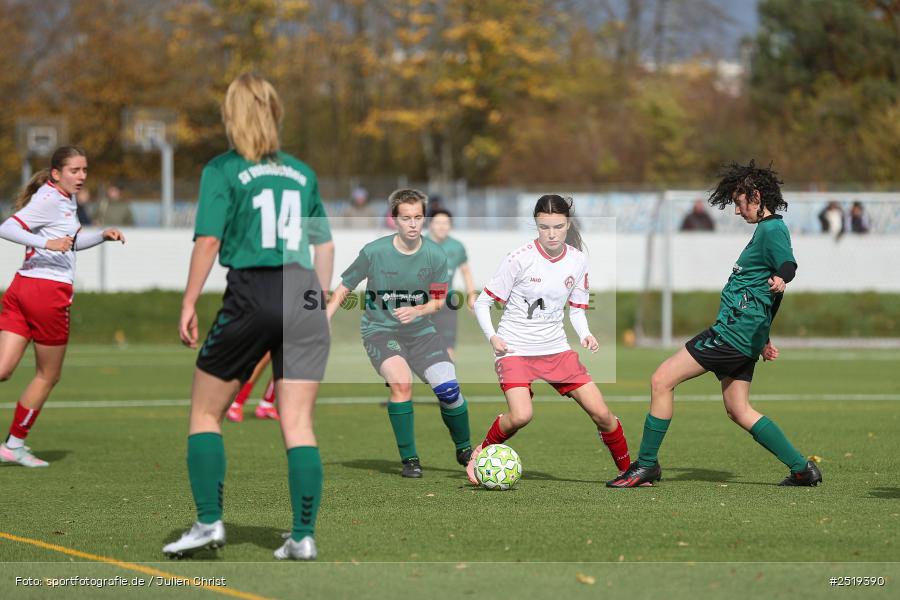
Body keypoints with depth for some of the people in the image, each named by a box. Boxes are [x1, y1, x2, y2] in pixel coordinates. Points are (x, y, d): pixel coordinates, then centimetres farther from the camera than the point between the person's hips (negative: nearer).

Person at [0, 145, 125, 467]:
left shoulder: (65, 200, 18)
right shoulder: (50, 201, -11)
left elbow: (71, 242, 34)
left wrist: (102, 235, 20)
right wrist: (47, 243, -31)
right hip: (48, 290, -8)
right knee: (48, 376, 8)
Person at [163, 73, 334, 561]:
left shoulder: (222, 171, 1)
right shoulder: (301, 172, 15)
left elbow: (208, 241, -8)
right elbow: (325, 245, 16)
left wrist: (189, 304, -4)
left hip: (251, 294, -4)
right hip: (304, 295, 4)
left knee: (205, 412, 11)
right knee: (298, 424, 2)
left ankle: (209, 522, 5)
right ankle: (304, 536, -3)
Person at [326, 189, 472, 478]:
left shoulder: (435, 255, -8)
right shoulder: (374, 252, -13)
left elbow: (438, 301, 2)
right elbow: (343, 289, 0)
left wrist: (417, 311, -19)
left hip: (420, 330, 2)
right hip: (379, 330, -2)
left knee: (448, 388, -13)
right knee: (401, 382, -28)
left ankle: (464, 449, 16)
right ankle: (409, 459, -14)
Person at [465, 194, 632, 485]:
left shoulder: (577, 260, 0)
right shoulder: (520, 258, -14)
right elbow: (482, 302, -6)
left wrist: (585, 335, -6)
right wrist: (492, 337, -20)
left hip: (556, 349, 4)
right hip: (515, 349, -4)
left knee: (601, 413, -2)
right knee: (521, 416, -27)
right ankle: (481, 453, 0)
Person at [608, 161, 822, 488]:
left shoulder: (772, 230, -11)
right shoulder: (766, 229, 20)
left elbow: (788, 265, -31)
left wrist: (780, 281, -54)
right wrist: (762, 336, 35)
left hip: (733, 330, -11)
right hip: (744, 334, 11)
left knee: (662, 380, -9)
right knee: (739, 411, 12)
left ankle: (647, 464, -4)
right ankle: (802, 468, 12)